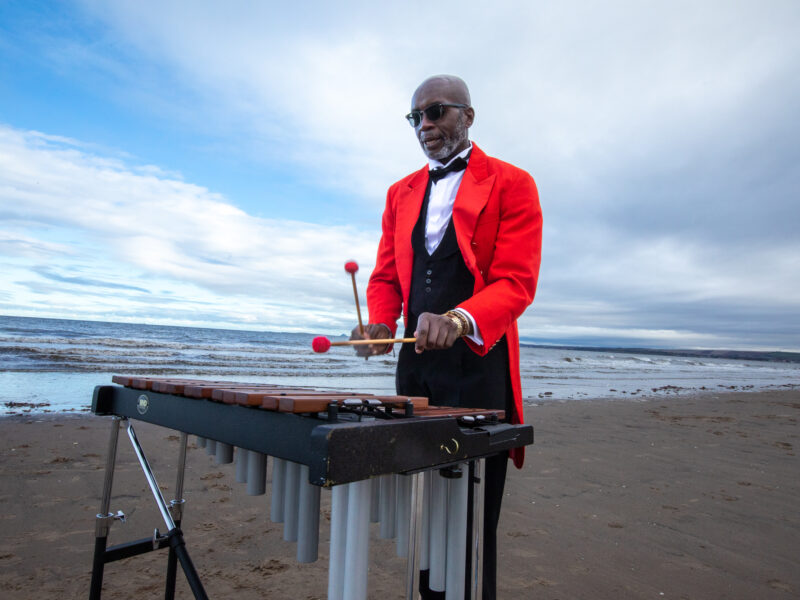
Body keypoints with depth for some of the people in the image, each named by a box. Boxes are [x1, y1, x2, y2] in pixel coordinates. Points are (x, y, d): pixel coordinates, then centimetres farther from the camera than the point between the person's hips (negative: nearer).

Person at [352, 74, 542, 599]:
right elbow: (386, 274, 15)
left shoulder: (512, 183, 0)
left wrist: (459, 320, -28)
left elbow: (517, 281, -9)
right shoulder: (401, 193, 16)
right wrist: (381, 323, -6)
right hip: (415, 361, 5)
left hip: (478, 363, -4)